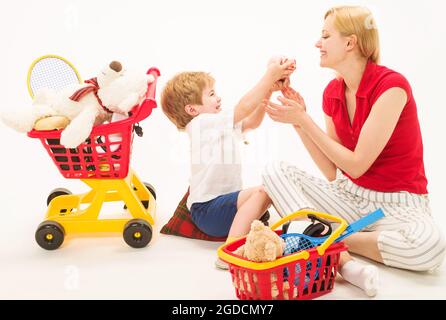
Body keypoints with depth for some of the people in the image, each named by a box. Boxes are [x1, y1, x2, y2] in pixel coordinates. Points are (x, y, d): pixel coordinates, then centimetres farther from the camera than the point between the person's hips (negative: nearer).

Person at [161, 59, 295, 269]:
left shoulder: (221, 125, 14)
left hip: (221, 201, 10)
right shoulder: (200, 123, -14)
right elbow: (243, 108, -21)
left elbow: (252, 122, 12)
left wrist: (268, 91, -1)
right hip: (207, 210, -10)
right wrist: (269, 76, -18)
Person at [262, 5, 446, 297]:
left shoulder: (391, 85, -19)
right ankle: (344, 261, -26)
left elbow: (355, 165, -19)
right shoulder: (332, 92, 1)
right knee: (275, 171, -12)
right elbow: (333, 173, -1)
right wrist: (299, 121, -8)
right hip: (349, 196, 6)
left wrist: (304, 120, -17)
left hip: (399, 204, -5)